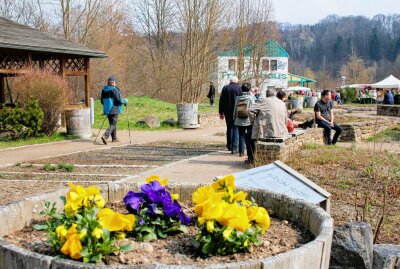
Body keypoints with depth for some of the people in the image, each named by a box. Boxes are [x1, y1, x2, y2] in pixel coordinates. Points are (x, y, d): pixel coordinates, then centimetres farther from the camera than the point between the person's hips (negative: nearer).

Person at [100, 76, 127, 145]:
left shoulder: (104, 90, 7)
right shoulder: (114, 89, -13)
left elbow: (102, 101, 13)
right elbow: (119, 100, -17)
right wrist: (125, 101, 3)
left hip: (107, 110, 7)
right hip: (114, 110, -7)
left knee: (112, 123, 19)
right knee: (113, 124, -4)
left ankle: (114, 138, 26)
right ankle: (105, 136, -21)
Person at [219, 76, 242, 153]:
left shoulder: (225, 88, 2)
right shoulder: (239, 88, -5)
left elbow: (221, 101, 3)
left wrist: (221, 113, 9)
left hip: (227, 112, 3)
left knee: (229, 128, 18)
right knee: (235, 129, 0)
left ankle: (229, 146, 28)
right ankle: (234, 148, -6)